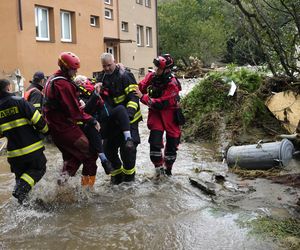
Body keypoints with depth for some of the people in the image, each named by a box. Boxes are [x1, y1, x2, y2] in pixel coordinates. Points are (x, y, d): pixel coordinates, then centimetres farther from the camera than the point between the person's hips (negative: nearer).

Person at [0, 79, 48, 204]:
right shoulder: (19, 101, -10)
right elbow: (37, 119, -14)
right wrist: (46, 130, 4)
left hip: (14, 152, 4)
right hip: (32, 148, -4)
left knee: (20, 173, 25)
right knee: (39, 168, 14)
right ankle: (22, 187, -8)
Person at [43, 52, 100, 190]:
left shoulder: (52, 80, 11)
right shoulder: (63, 84, -21)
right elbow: (74, 111, -23)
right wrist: (92, 121, -15)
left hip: (54, 127, 10)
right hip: (66, 127, -10)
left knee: (71, 153, 25)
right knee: (90, 154, 1)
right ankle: (87, 187, 8)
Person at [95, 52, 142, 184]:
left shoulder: (125, 76, -11)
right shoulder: (101, 78, 8)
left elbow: (133, 96, -17)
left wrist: (128, 113, -29)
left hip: (127, 119, -6)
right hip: (110, 120, 6)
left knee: (128, 147, -10)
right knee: (108, 148, 7)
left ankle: (129, 174, 13)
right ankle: (117, 172, 27)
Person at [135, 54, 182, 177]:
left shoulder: (172, 84, -23)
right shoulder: (151, 76, -9)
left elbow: (161, 103, -26)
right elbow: (140, 88, 0)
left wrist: (142, 97, -26)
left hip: (169, 113, -2)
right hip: (155, 112, 2)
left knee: (172, 142, 8)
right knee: (155, 138, -16)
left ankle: (168, 167, 30)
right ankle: (158, 165, 1)